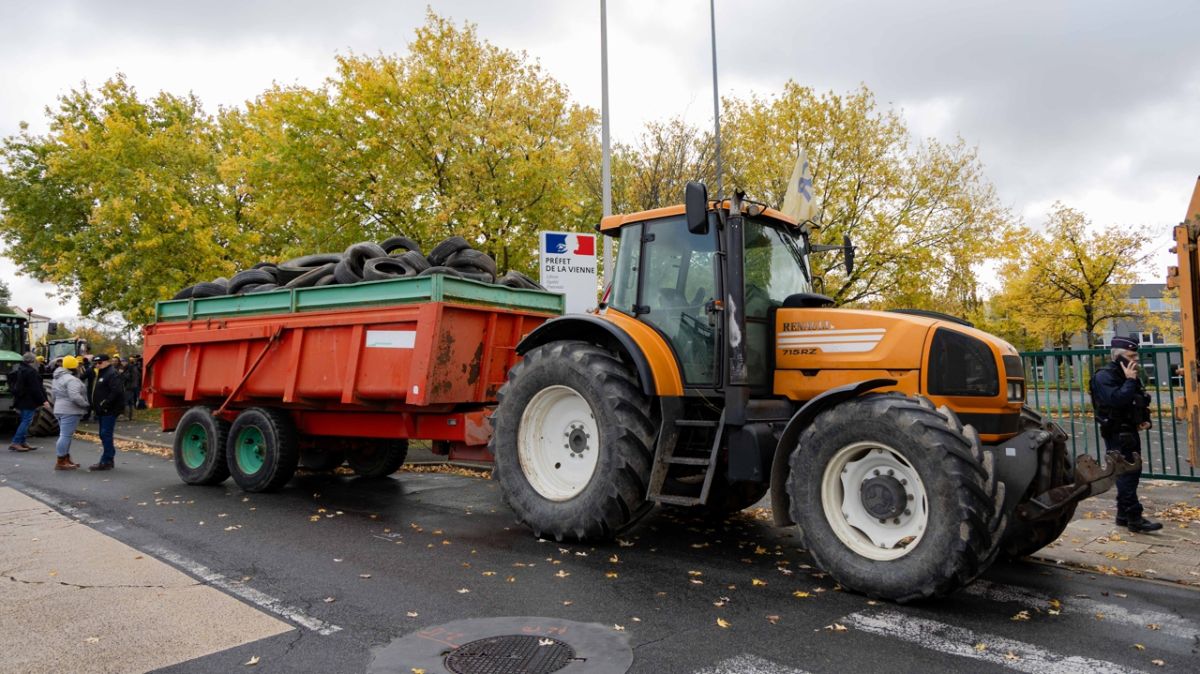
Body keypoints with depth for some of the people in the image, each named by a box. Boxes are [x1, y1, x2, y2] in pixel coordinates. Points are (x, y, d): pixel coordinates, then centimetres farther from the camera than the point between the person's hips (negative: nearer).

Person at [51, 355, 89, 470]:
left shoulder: (58, 378, 16)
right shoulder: (71, 380, -18)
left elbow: (54, 393, 23)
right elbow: (75, 396, -27)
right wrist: (86, 404, -15)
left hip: (59, 409, 11)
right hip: (70, 411, -11)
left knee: (65, 435, 17)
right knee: (66, 435, -8)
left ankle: (66, 459, 22)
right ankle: (60, 462, -7)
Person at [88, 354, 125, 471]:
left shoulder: (112, 374, -14)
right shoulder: (101, 374, 20)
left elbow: (117, 391, -26)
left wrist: (105, 404, -24)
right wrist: (96, 407, 17)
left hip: (109, 411, -11)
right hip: (102, 412, 11)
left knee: (106, 435, -9)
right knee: (104, 435, 13)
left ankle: (106, 461, -7)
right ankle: (109, 460, 20)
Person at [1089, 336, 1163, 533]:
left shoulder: (1129, 376, 14)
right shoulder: (1104, 377, -14)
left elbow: (1141, 403, 24)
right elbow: (1116, 400, -28)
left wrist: (1145, 420, 8)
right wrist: (1130, 380, -21)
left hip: (1131, 432, 9)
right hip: (1117, 434, -9)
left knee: (1132, 473, 12)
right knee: (1127, 475, -10)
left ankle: (1123, 515, 21)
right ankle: (1134, 519, -9)